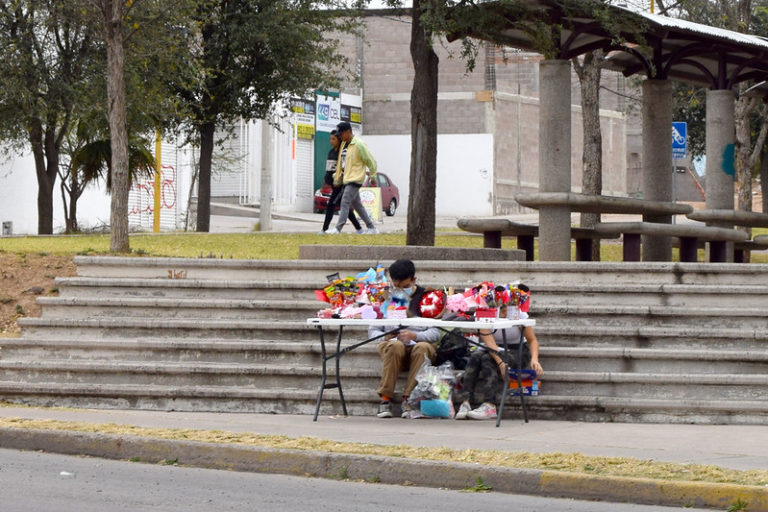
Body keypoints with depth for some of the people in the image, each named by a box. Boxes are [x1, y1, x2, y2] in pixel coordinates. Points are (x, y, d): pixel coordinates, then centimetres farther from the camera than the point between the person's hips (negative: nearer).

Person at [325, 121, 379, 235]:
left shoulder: (358, 145, -13)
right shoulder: (344, 144, 13)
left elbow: (370, 161, -9)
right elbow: (340, 163, 21)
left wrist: (373, 178, -4)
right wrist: (337, 179, 18)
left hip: (355, 180, -9)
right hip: (346, 179, 9)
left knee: (345, 203, -13)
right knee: (357, 205, 11)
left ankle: (338, 228, -15)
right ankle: (371, 228, 17)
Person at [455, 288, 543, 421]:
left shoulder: (517, 313, -14)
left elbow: (532, 340, -8)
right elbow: (489, 341, -26)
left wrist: (534, 359, -28)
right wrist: (500, 362, -42)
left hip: (517, 351, -2)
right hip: (495, 350, 2)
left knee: (488, 360, -32)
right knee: (475, 358, -30)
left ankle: (489, 406, -45)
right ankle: (466, 402, -40)